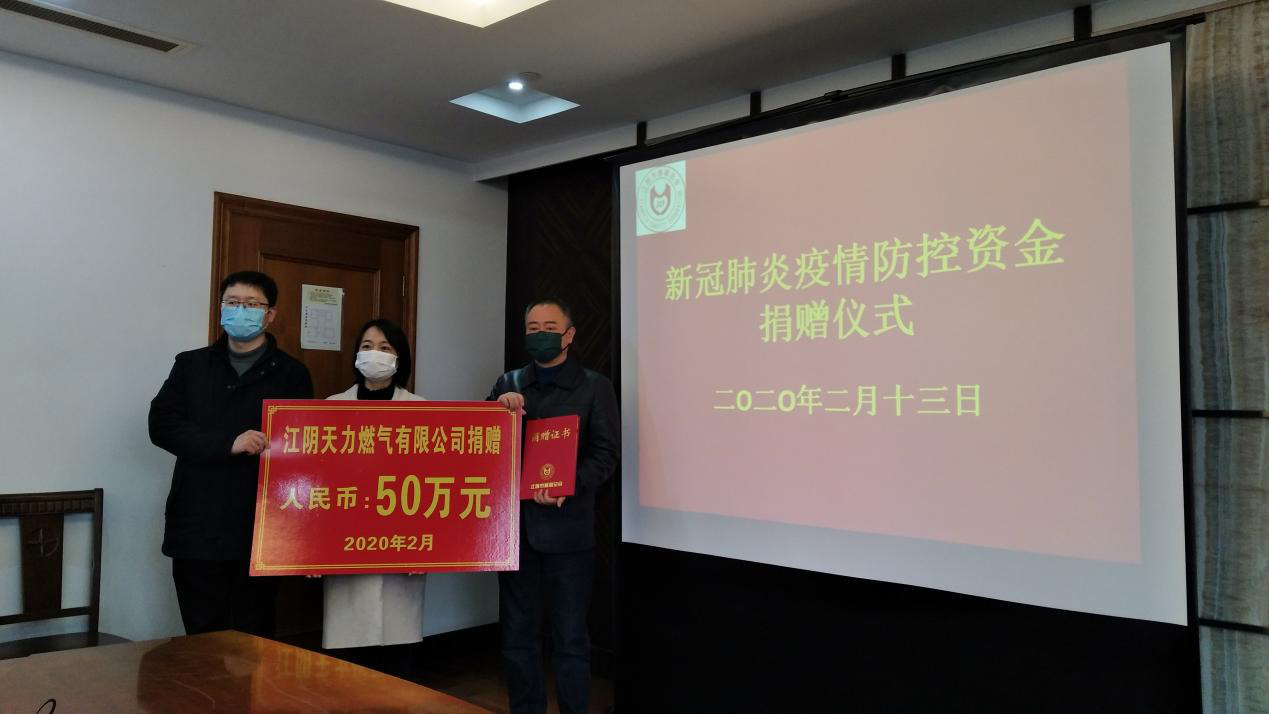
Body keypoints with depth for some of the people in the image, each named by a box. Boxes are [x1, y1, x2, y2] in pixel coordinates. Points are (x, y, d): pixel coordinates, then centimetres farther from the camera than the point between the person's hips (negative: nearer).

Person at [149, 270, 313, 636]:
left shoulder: (291, 374, 4)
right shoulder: (191, 364, 11)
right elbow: (161, 424, -1)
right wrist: (227, 443, -17)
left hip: (259, 534, -2)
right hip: (196, 532, 2)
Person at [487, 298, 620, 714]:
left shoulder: (594, 386, 2)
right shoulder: (508, 383, 11)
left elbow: (605, 454, -6)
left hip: (567, 527, -3)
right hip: (515, 523, 4)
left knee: (570, 638, 5)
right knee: (517, 635, 13)